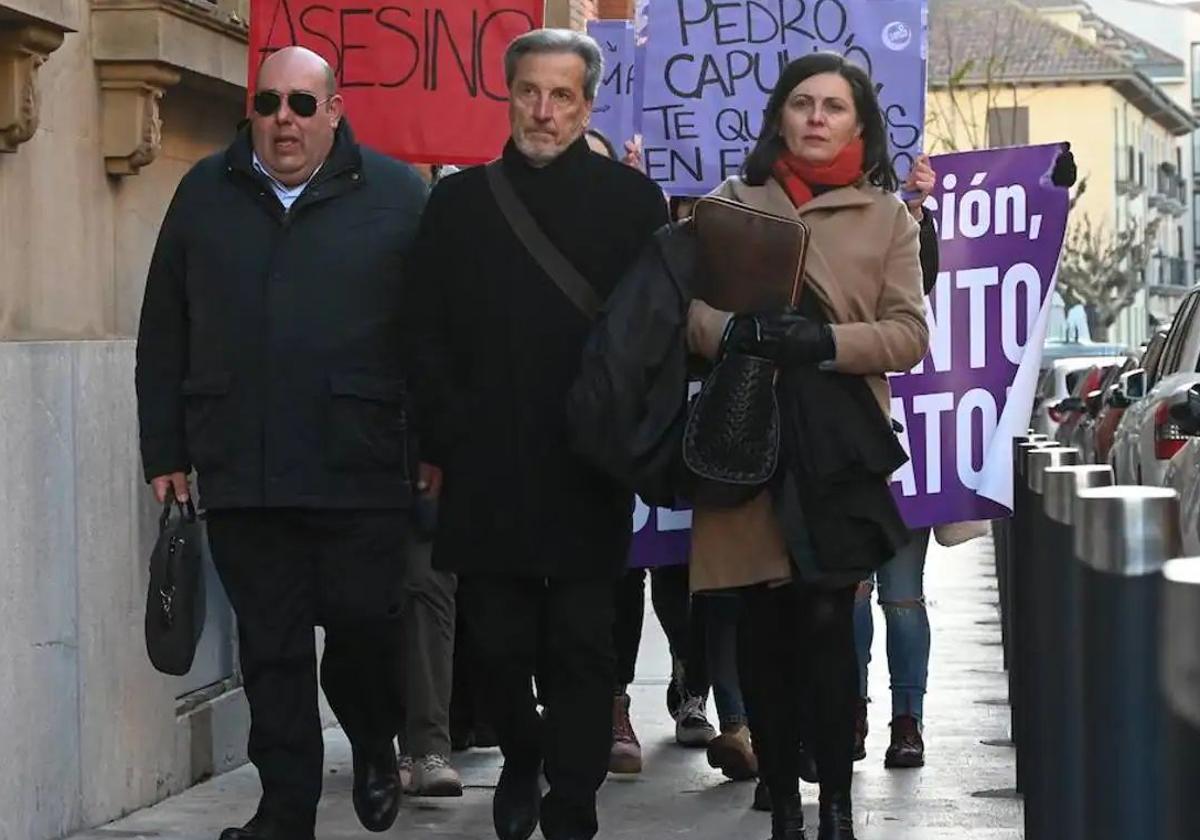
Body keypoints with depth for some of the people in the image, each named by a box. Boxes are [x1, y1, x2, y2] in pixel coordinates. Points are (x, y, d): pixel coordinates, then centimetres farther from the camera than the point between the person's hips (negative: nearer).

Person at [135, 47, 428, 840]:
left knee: (364, 625, 2)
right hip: (242, 473, 3)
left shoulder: (396, 194, 1)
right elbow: (164, 337, 12)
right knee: (271, 645, 5)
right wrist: (166, 452, 9)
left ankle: (374, 749, 30)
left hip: (362, 472, -2)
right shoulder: (206, 194, 10)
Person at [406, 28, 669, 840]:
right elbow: (429, 338, 8)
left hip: (587, 473, -2)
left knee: (581, 647, 0)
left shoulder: (632, 200, 3)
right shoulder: (459, 202, 10)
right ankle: (521, 761, 34)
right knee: (499, 642, 8)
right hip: (487, 471, 2)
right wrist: (448, 438, 0)